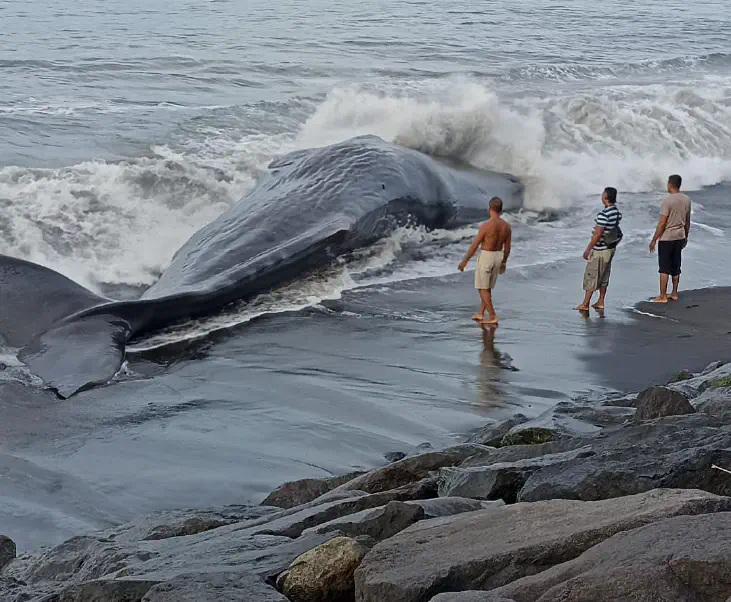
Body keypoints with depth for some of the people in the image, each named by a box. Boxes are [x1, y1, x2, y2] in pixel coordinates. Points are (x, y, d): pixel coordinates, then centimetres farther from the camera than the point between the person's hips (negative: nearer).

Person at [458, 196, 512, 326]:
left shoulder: (486, 225, -21)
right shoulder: (506, 226, -3)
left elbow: (474, 246, -15)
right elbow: (507, 247, 6)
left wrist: (464, 261, -5)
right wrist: (504, 262, 22)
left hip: (486, 257, -6)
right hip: (498, 257, 6)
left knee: (482, 288, 2)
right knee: (487, 287, 20)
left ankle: (492, 317, -3)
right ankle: (480, 313, 27)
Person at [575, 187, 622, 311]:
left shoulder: (603, 214, -24)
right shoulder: (617, 212, 2)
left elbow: (597, 234, -23)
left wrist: (588, 250, -15)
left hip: (599, 250, -8)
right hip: (611, 248, 8)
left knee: (591, 276, 0)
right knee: (604, 276, 16)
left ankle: (585, 304, 4)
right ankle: (601, 302, 21)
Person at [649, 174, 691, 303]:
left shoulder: (667, 201, -18)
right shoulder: (686, 200, 3)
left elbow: (662, 223, -17)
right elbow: (687, 221, 11)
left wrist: (654, 240, -10)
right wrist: (686, 237, 24)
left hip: (666, 239, -6)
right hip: (680, 238, 6)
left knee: (664, 269, -1)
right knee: (675, 267, 16)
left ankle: (663, 296, 2)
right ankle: (674, 294, 22)